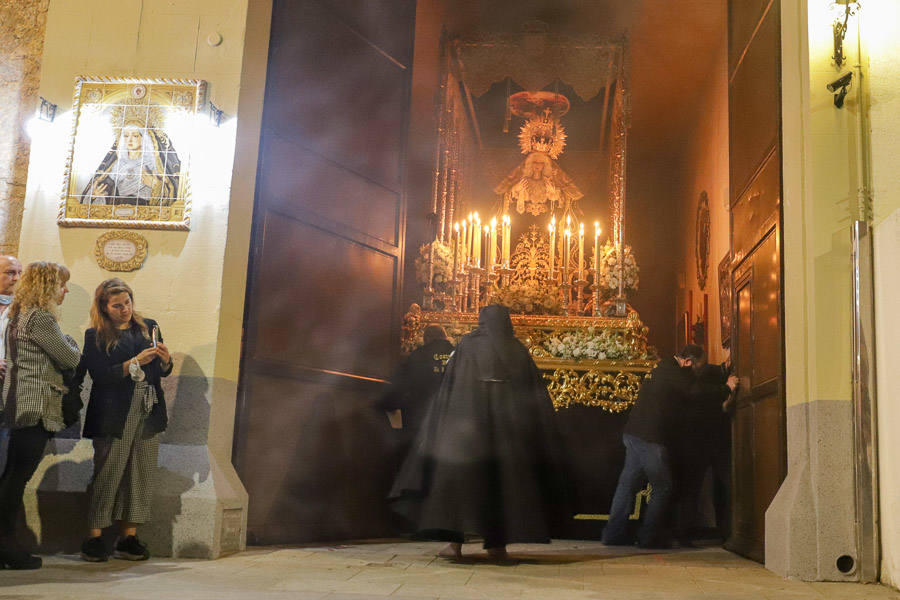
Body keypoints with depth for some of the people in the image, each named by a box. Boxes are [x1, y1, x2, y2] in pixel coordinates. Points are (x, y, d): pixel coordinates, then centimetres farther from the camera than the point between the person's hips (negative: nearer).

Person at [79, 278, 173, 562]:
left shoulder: (148, 326, 14)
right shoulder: (95, 336, 3)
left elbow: (163, 372, 18)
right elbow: (99, 375, -8)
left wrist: (165, 360, -5)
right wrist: (135, 363, -16)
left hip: (149, 412, 4)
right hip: (114, 416, -4)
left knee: (142, 474, 2)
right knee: (107, 474, -5)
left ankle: (129, 537, 9)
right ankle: (94, 538, 5)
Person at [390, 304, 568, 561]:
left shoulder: (467, 345, 2)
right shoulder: (518, 351, 7)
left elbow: (449, 387, -2)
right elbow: (536, 394, 6)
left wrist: (442, 424, 4)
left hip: (468, 422, -2)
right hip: (505, 424, 2)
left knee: (458, 473, 5)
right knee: (501, 478, 10)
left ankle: (455, 541, -1)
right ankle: (497, 544, 10)